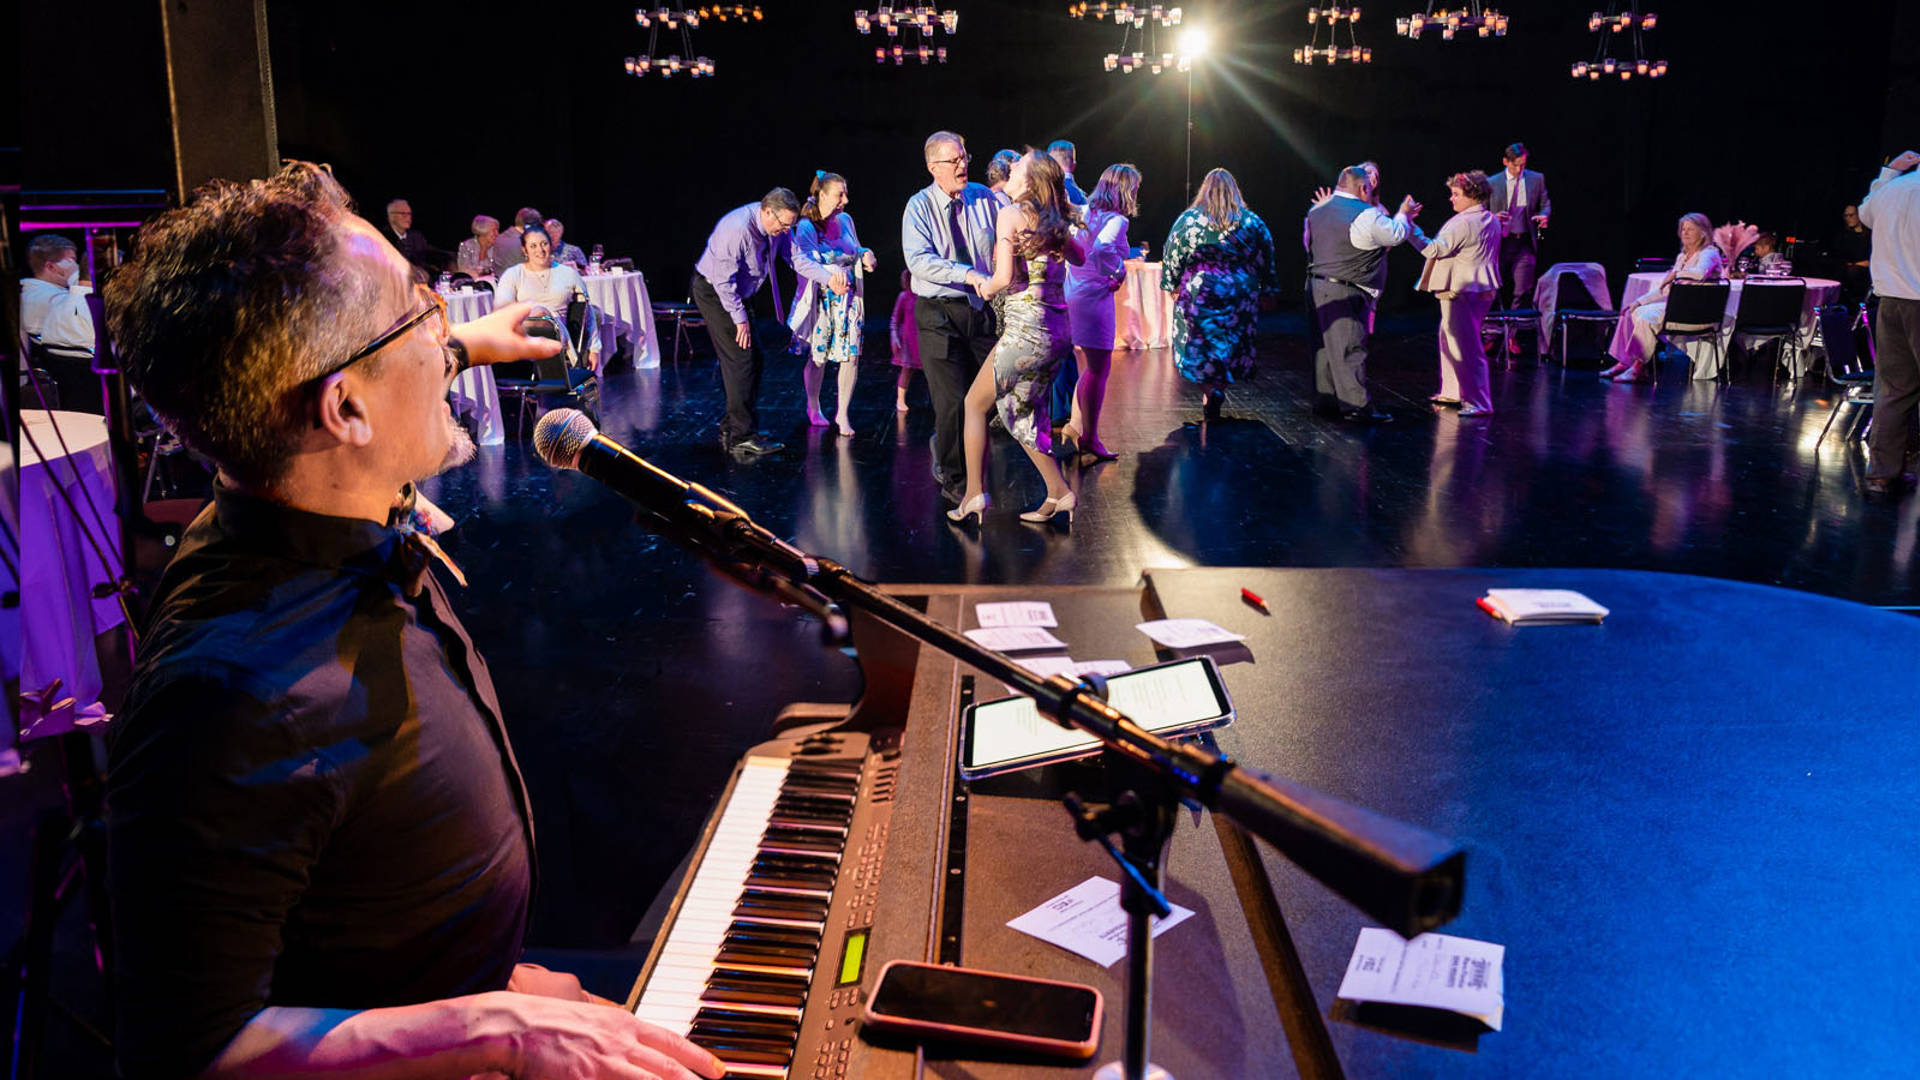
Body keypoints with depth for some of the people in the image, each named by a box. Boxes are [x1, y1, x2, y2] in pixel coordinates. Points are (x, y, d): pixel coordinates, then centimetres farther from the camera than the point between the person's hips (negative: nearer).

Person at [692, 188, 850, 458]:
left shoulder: (777, 228, -4)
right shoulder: (737, 229, -30)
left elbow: (797, 258, 1)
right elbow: (723, 279, -27)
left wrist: (829, 278, -13)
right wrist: (740, 317, -21)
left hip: (736, 293, 9)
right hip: (713, 292, -9)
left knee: (754, 361, 10)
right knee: (741, 361, -14)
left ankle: (732, 429, 20)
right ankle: (742, 438, -13)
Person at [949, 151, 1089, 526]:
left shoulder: (1011, 214, -8)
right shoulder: (1055, 221, 12)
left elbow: (1005, 277, -16)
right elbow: (1080, 257, 31)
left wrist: (985, 287, 4)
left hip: (1026, 328, -7)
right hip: (1060, 330, 7)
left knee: (975, 404, 9)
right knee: (1022, 414, 18)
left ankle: (974, 494, 8)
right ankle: (1058, 493, 13)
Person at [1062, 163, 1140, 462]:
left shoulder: (1084, 213, 10)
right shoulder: (1116, 220, -13)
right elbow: (1102, 250, -31)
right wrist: (1119, 272, -15)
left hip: (1072, 292, 9)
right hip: (1095, 296, -9)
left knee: (1087, 365, 19)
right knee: (1097, 369, -3)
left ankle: (1076, 425, 25)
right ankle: (1088, 440, 0)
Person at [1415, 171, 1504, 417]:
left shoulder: (1463, 223, -18)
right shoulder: (1491, 219, 13)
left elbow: (1436, 249, -23)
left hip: (1462, 291, -10)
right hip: (1483, 288, 11)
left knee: (1466, 346, -8)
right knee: (1450, 339, 21)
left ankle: (1478, 403, -8)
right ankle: (1453, 392, 29)